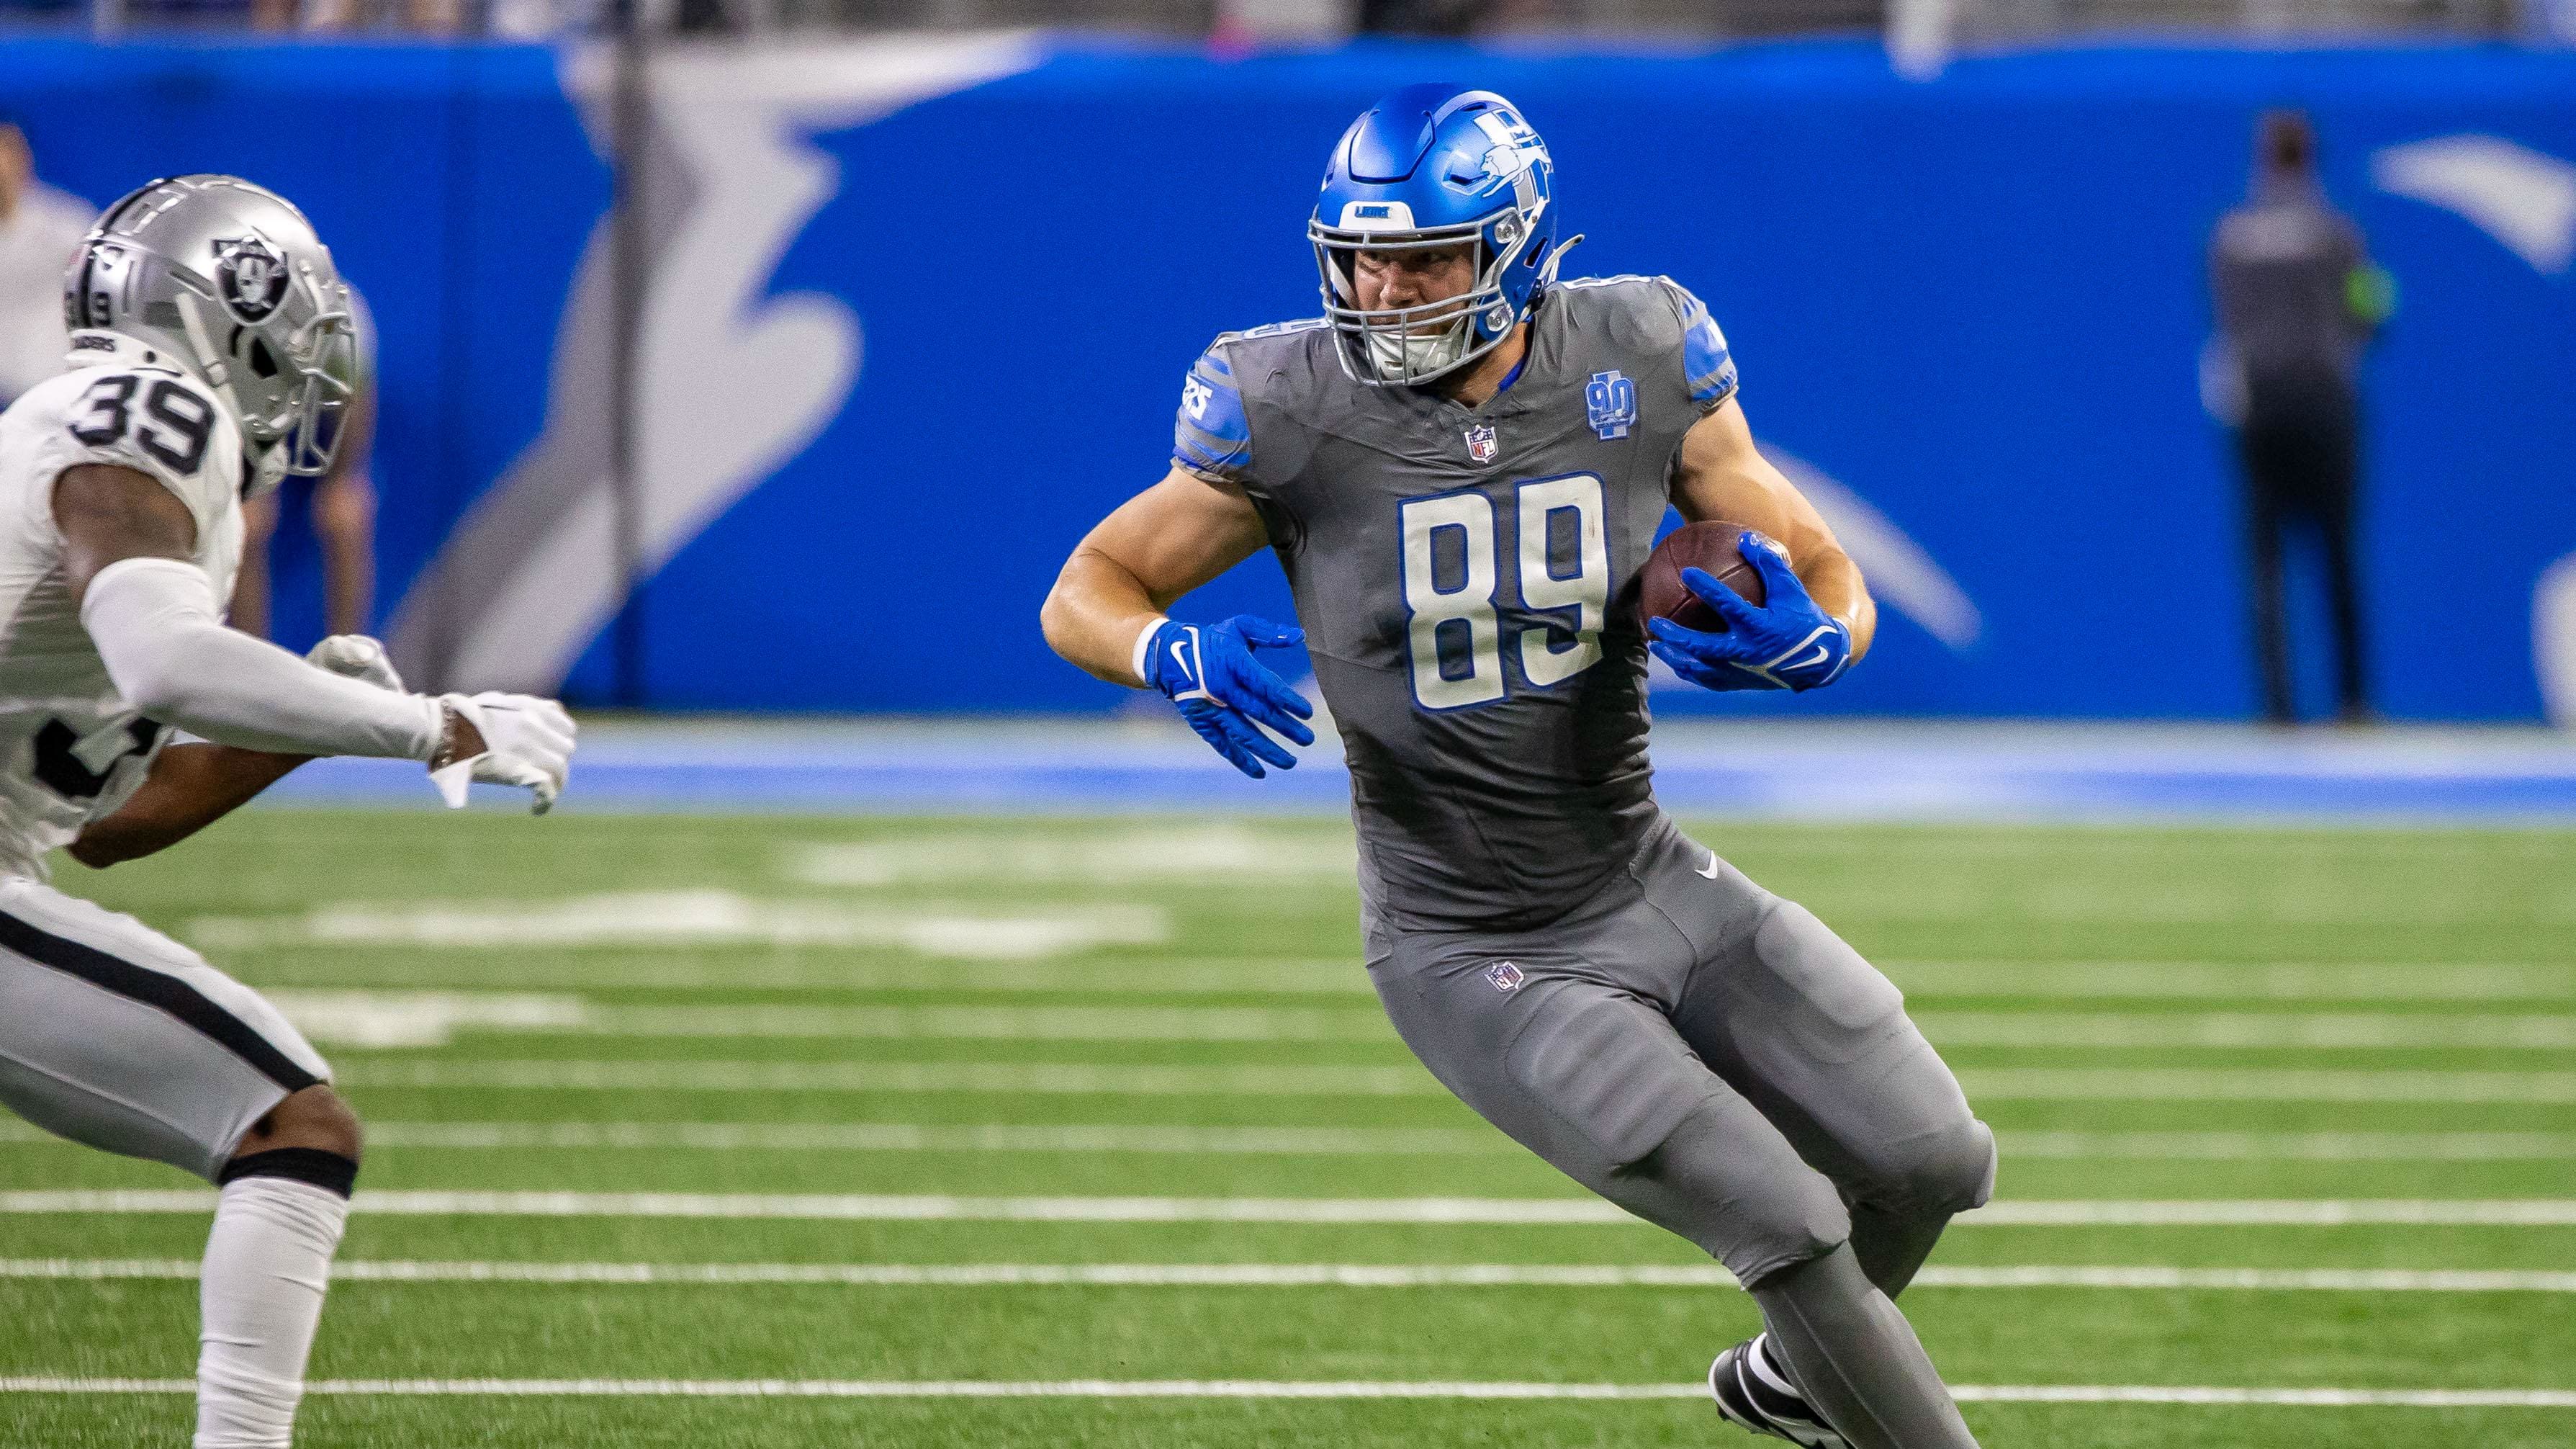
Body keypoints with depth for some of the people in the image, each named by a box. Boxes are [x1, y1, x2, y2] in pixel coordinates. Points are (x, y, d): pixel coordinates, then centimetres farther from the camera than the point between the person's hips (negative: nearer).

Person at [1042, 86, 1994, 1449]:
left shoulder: (1639, 372, -9)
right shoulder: (1296, 413, -16)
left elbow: (1828, 579, 0)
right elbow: (1086, 595, -6)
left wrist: (1810, 641, -24)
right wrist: (1173, 654, -29)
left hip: (1655, 890, 5)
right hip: (1475, 960, -5)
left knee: (1932, 1165, 9)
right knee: (1792, 1229, -14)